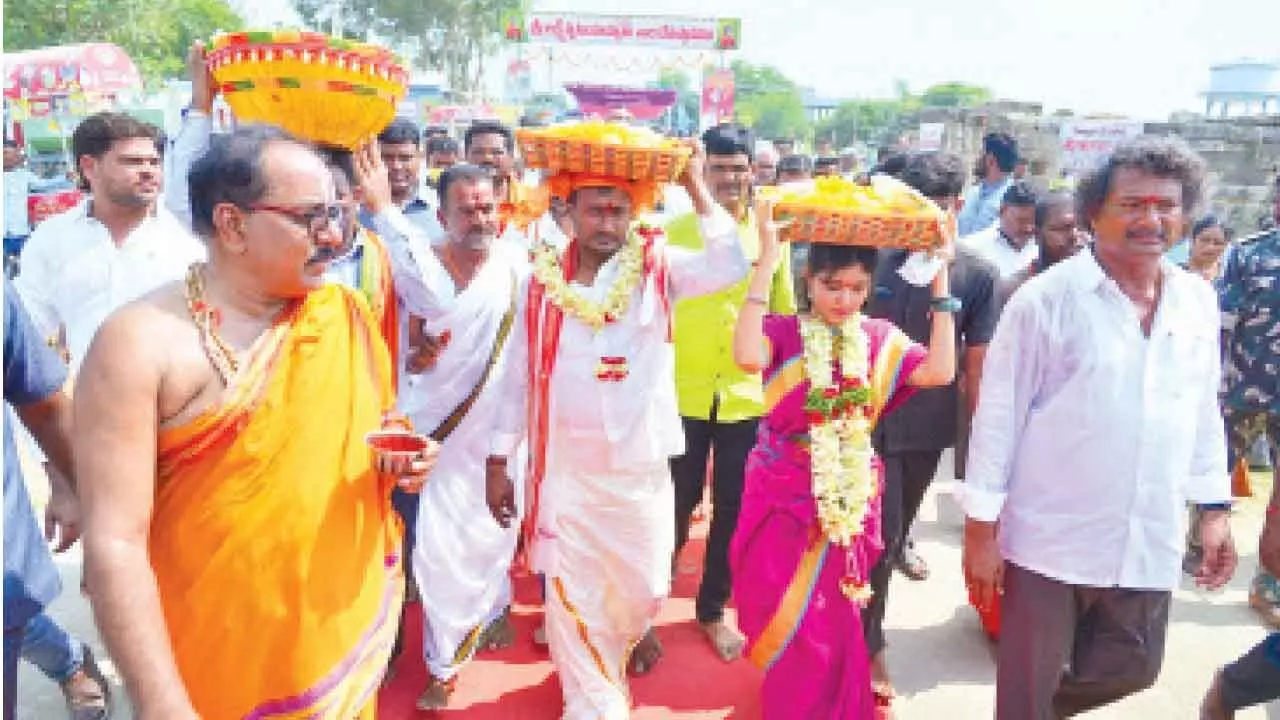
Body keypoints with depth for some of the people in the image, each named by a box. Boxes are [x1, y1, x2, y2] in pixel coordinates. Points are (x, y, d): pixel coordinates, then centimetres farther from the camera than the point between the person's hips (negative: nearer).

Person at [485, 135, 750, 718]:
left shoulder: (658, 266, -3)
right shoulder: (544, 280, 0)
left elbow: (730, 268, -22)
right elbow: (520, 375, 4)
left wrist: (696, 188, -22)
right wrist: (499, 461, 3)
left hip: (641, 466, 0)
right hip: (562, 469, 1)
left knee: (643, 587, 15)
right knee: (572, 599, 6)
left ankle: (634, 629, 51)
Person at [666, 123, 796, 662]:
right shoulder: (675, 231, -4)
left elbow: (784, 314, 9)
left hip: (747, 396, 2)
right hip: (683, 393, -1)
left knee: (733, 510, 11)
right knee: (678, 503, 9)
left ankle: (713, 609, 30)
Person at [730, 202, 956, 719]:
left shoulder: (881, 339, -1)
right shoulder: (784, 332, -11)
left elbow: (939, 371, -16)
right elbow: (747, 357, -33)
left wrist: (940, 282, -16)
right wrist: (766, 261, -31)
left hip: (850, 498, 3)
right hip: (783, 494, -3)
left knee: (831, 618, 18)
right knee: (784, 616, 7)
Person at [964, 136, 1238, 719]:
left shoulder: (1198, 302, 3)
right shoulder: (1045, 299, -13)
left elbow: (1203, 412, 12)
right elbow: (998, 417, -12)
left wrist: (1214, 507, 10)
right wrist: (981, 528, -11)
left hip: (1148, 543, 5)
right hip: (1050, 539, -5)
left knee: (1133, 669, 20)